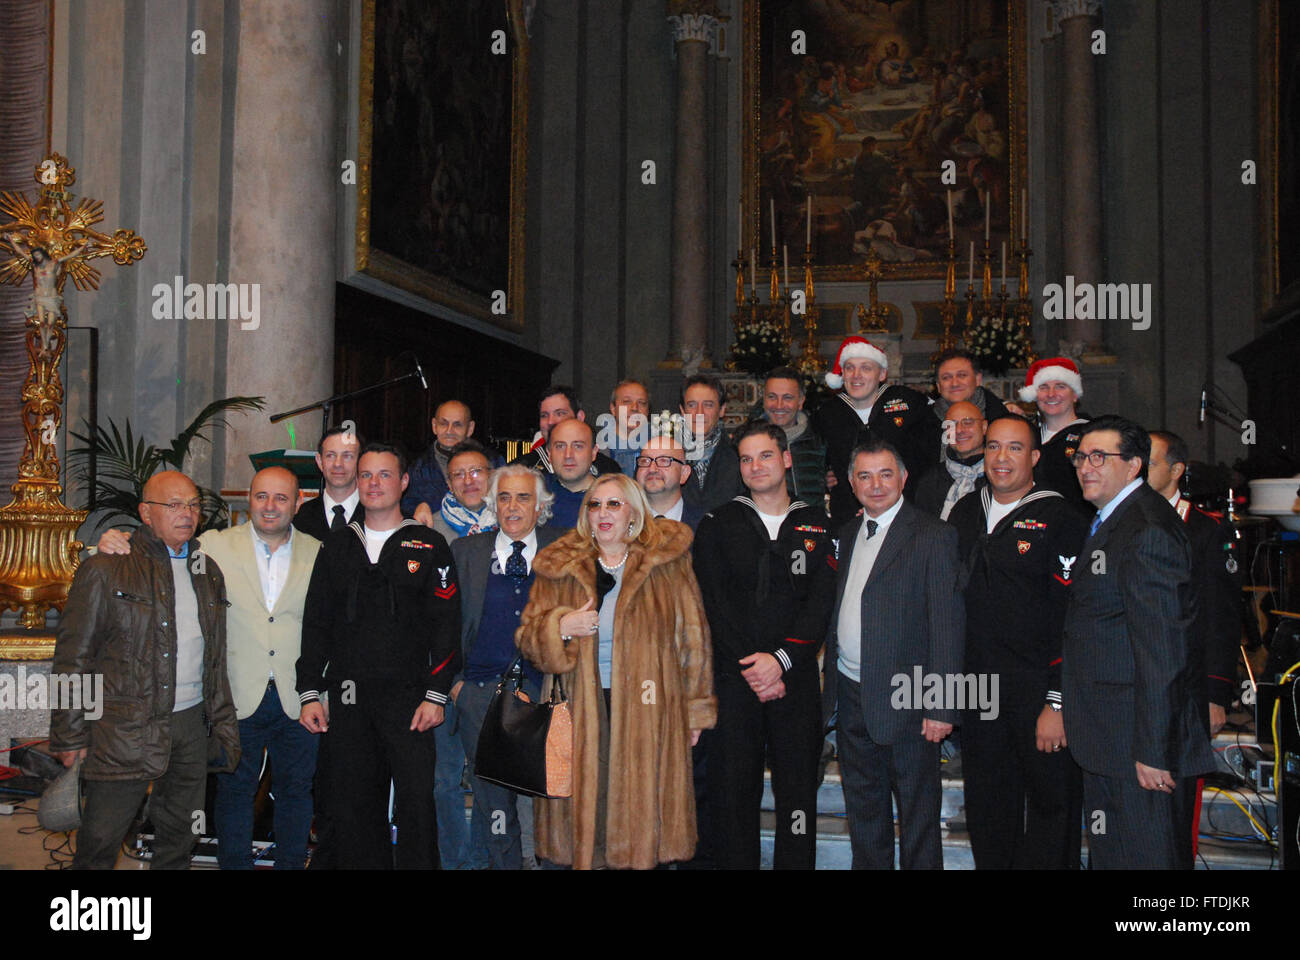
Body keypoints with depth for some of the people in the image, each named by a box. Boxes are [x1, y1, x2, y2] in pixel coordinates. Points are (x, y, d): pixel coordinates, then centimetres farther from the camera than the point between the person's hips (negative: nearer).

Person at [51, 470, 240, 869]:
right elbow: (73, 657, -5)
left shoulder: (208, 573, 12)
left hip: (191, 725, 5)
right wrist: (69, 735, -7)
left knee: (180, 839, 14)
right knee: (100, 841, 1)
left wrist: (223, 724, 14)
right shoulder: (106, 569, -5)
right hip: (124, 729, -5)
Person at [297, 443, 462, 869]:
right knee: (353, 806, 6)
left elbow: (446, 625, -1)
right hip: (348, 699, 3)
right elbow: (315, 624, 13)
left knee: (416, 800, -6)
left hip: (407, 697, -3)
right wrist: (310, 692, 5)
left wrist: (435, 694, -9)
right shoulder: (337, 547, 13)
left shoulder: (429, 546, 4)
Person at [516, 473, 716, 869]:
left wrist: (695, 710, 5)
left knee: (642, 803, -2)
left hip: (646, 711, -1)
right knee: (586, 802, -1)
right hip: (580, 713, 1)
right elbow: (528, 639, 9)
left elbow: (692, 641, 7)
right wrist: (561, 627, -12)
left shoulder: (668, 564, 5)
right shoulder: (559, 569, 9)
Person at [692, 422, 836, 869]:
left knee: (799, 795, 4)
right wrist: (750, 668, -10)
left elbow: (821, 602, 0)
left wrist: (781, 658, -13)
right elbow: (715, 604, -1)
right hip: (733, 680, 0)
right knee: (733, 794, 2)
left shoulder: (817, 525, 9)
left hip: (796, 679, 1)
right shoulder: (717, 525, 7)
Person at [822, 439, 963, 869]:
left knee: (918, 810, 5)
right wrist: (830, 680, 7)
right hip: (851, 694, 7)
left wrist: (941, 706, -17)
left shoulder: (933, 535, -10)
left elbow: (947, 624, -14)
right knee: (863, 806, 18)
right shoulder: (850, 534, 12)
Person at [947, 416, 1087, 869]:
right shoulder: (965, 513, 8)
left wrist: (1058, 703, -17)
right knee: (987, 813, 15)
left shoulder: (1060, 519, -9)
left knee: (1050, 806, 6)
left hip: (1038, 692, -5)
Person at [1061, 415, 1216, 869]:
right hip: (1105, 739, 10)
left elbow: (1162, 651, -23)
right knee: (1107, 856, 18)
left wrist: (1153, 750, -23)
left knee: (1147, 856, 0)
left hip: (1142, 739, -10)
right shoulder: (1108, 521, 15)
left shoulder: (1149, 531, -18)